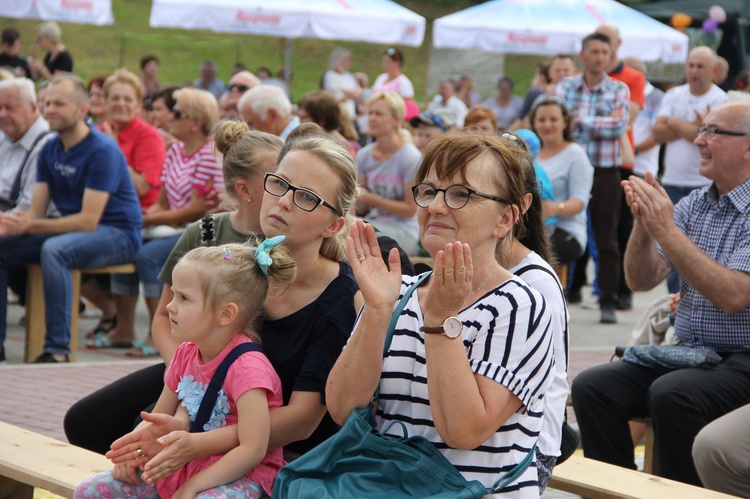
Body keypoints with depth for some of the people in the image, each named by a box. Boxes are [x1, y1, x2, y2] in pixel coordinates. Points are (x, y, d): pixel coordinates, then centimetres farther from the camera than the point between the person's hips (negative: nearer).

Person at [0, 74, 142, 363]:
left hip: (117, 234, -8)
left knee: (54, 250, -36)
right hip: (72, 229, 8)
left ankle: (58, 350, -32)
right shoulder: (49, 151, 6)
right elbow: (36, 212, 3)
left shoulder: (102, 151, -17)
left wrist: (31, 225, -28)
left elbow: (89, 220, -23)